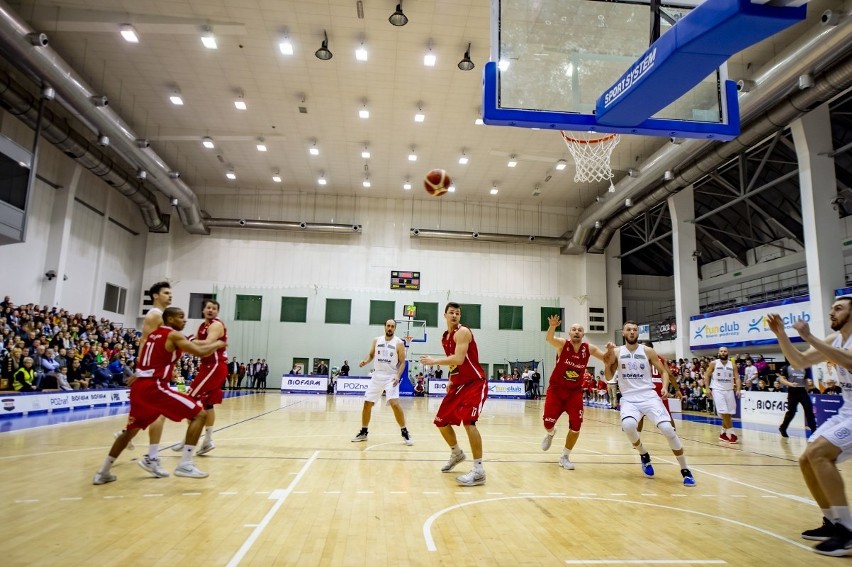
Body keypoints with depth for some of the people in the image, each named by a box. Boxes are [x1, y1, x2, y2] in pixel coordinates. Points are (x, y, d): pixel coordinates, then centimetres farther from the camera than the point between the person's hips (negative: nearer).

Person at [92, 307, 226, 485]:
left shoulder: (153, 334, 20)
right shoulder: (174, 335, -5)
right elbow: (201, 352, -12)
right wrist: (217, 344, 3)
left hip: (139, 386, 9)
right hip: (154, 387, -9)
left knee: (132, 428, 29)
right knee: (199, 414, -7)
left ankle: (103, 472, 32)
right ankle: (185, 464, -12)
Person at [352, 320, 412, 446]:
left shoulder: (399, 343, -6)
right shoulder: (376, 340, 5)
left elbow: (402, 362, -5)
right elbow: (371, 354, 14)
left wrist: (398, 376, -19)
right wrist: (365, 361, -9)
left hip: (391, 377, -4)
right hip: (377, 376, 4)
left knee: (394, 403, -19)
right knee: (367, 403, 5)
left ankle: (404, 432, -6)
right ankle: (363, 432, 22)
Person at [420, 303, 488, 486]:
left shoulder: (463, 332, -15)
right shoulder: (445, 337, 11)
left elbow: (459, 359, -28)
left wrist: (434, 361, -19)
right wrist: (450, 380, 13)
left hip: (475, 383, -9)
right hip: (458, 384, 9)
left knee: (468, 421, -26)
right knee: (441, 421, 13)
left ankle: (479, 471, -19)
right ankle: (456, 454, 38)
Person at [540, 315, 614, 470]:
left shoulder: (589, 349, -7)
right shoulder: (562, 344, -17)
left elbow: (607, 360, -1)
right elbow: (549, 339, -38)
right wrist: (552, 327, -61)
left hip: (575, 391, 2)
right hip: (556, 389, -2)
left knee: (576, 426, -7)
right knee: (548, 423, -3)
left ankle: (565, 457, 14)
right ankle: (551, 434, 37)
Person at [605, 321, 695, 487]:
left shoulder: (647, 351, 3)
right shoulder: (617, 352, 4)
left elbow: (663, 371, 8)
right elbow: (609, 377, 4)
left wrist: (665, 387, -11)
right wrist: (608, 358, -10)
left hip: (649, 396, 0)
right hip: (629, 398, 0)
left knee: (667, 429, -18)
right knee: (628, 426, -30)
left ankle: (685, 470, 2)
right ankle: (644, 455, 2)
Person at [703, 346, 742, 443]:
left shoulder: (732, 365, 5)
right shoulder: (713, 363, -2)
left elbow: (737, 378, 4)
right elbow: (707, 376, 1)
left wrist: (738, 389, -11)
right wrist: (707, 388, -9)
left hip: (729, 390, 3)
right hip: (717, 390, -3)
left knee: (728, 414, 6)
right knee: (724, 413, -14)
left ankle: (723, 433, 20)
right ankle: (731, 433, -8)